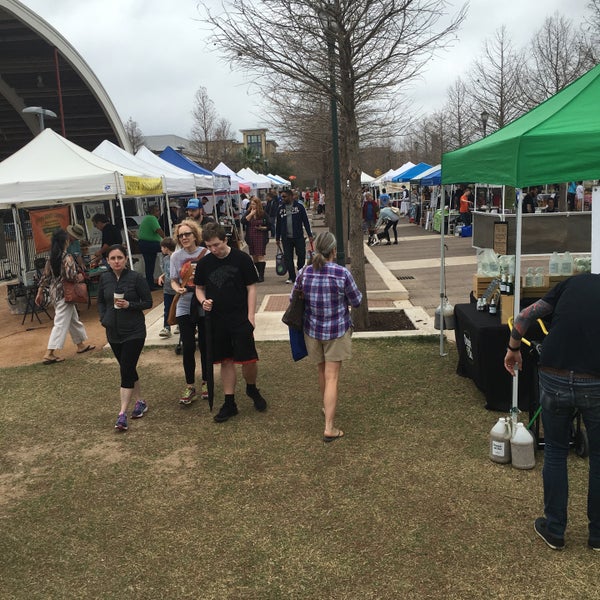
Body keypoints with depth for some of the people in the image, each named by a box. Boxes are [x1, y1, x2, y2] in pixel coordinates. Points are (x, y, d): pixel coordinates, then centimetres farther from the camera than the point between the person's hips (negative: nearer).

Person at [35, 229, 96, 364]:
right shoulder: (67, 258, -17)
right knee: (61, 323, -5)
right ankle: (49, 353, -7)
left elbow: (45, 277, 9)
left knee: (74, 319, 21)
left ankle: (81, 344, 33)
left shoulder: (51, 259, 7)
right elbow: (70, 276, -27)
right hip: (64, 293, -9)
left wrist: (40, 293, 14)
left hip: (54, 291, 9)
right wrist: (80, 277, -6)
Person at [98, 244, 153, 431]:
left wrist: (129, 305, -21)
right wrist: (104, 318, 0)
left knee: (126, 371, -9)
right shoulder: (105, 279, 3)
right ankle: (140, 402, 31)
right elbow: (100, 301, 16)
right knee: (128, 369, 14)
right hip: (113, 332, 5)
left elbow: (148, 302, -6)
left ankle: (122, 414, -8)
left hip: (134, 332, -5)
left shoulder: (136, 278, -10)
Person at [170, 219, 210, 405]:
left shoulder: (206, 254, -7)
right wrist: (178, 289, -16)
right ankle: (189, 386, 14)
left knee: (205, 346, 9)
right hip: (185, 308, 1)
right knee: (188, 347, -1)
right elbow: (173, 280, 5)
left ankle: (206, 382, 27)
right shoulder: (176, 256, -1)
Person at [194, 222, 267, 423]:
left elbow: (251, 288, -3)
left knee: (249, 359, -5)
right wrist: (203, 301, -7)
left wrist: (250, 316, -8)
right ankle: (229, 403, 20)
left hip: (240, 319, -3)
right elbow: (199, 288, 15)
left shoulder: (241, 258, -6)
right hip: (217, 320, 3)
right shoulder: (204, 263, 4)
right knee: (226, 361, 10)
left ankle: (252, 389, 26)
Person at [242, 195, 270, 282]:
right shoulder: (248, 213, 6)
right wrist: (251, 213, -13)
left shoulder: (263, 214, -2)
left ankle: (261, 275, -5)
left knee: (260, 256, -7)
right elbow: (244, 221, -12)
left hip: (261, 238, -4)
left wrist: (262, 228, -15)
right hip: (251, 238, 4)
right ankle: (259, 273, 20)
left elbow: (269, 226, 2)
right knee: (254, 257, 8)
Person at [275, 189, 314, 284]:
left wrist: (309, 234, -3)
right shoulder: (280, 208, 7)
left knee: (301, 256, 1)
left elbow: (305, 221, 1)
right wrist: (277, 238, 11)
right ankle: (291, 277, 10)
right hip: (286, 238, 2)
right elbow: (278, 224, 12)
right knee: (288, 258, 1)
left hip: (299, 237, -2)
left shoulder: (299, 206, 0)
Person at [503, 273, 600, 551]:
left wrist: (513, 349, 22)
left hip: (554, 381, 1)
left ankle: (554, 530, 28)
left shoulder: (574, 282, 10)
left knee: (555, 453, 19)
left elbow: (524, 316, 8)